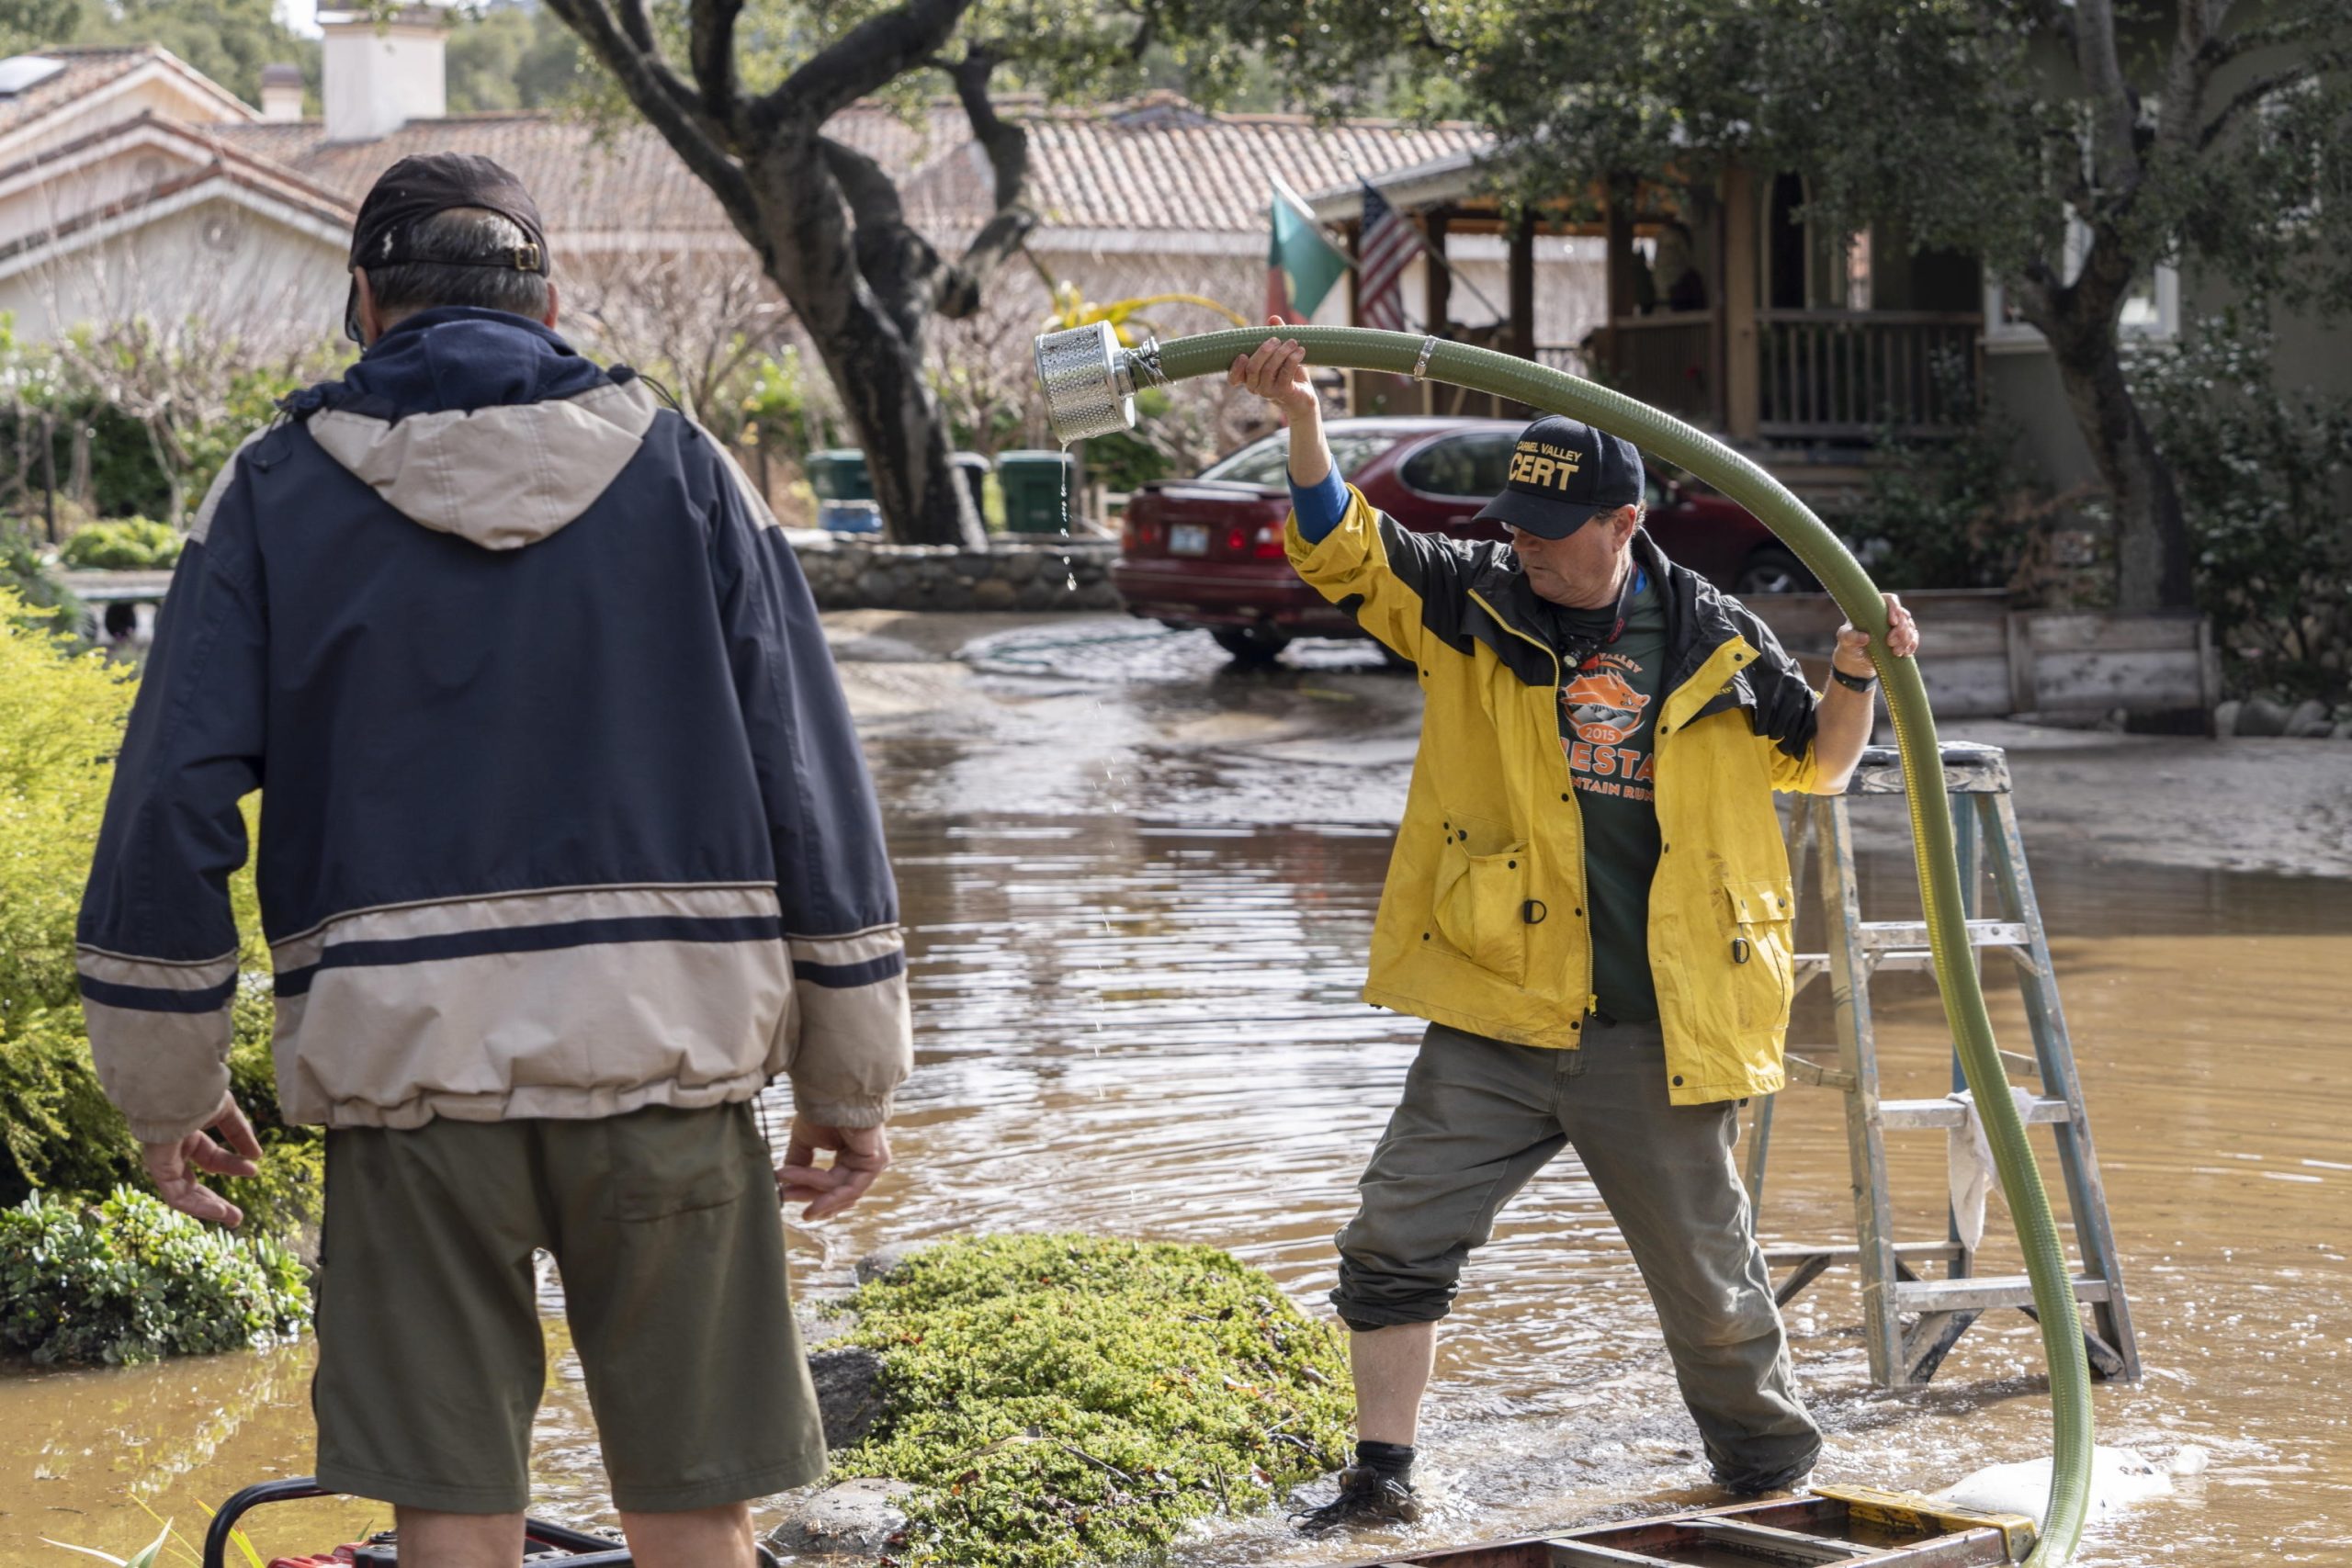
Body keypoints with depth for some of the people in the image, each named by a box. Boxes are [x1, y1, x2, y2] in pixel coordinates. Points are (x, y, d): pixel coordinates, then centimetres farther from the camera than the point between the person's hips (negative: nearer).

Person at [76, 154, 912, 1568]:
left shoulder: (275, 493, 6)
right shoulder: (684, 470, 7)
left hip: (407, 1060, 0)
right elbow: (814, 783, 5)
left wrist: (167, 1084, 11)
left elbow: (172, 803, 1)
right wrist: (853, 1082, 11)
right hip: (667, 1049, 0)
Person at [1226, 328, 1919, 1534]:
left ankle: (1778, 1481, 30)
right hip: (1497, 1024, 1)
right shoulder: (1476, 607, 2)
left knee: (1709, 1281, 10)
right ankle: (1382, 1477, 8)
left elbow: (1814, 764, 16)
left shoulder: (1712, 641, 2)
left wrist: (1856, 679, -3)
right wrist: (1303, 420, -22)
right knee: (1395, 1240, -5)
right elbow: (1343, 548, -8)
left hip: (1659, 1041, -1)